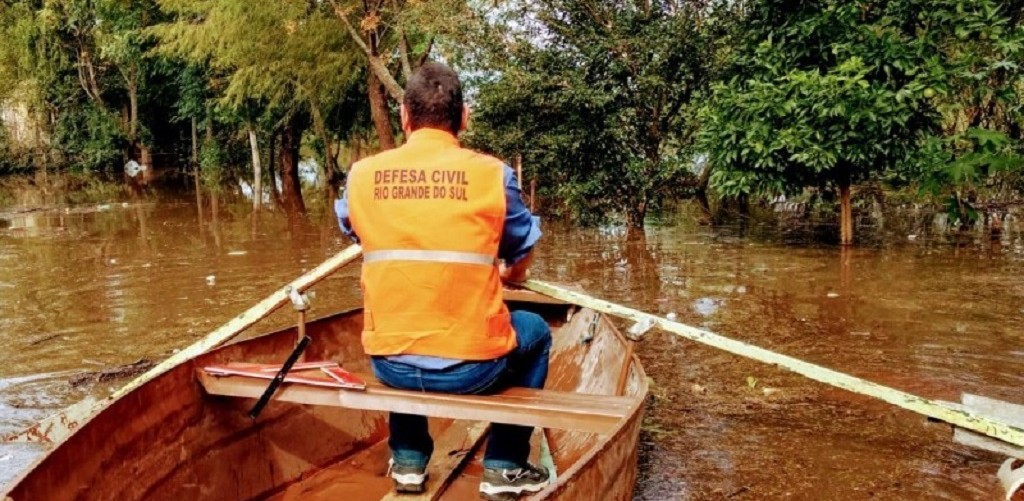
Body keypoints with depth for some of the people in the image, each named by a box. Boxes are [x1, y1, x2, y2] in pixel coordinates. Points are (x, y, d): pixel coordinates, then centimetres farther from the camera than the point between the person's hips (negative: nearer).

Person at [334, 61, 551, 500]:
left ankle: (408, 461, 38)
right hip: (471, 366, -2)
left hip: (389, 365, 3)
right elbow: (520, 264, 9)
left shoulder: (361, 174, 0)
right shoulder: (491, 173, -6)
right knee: (535, 331, 28)